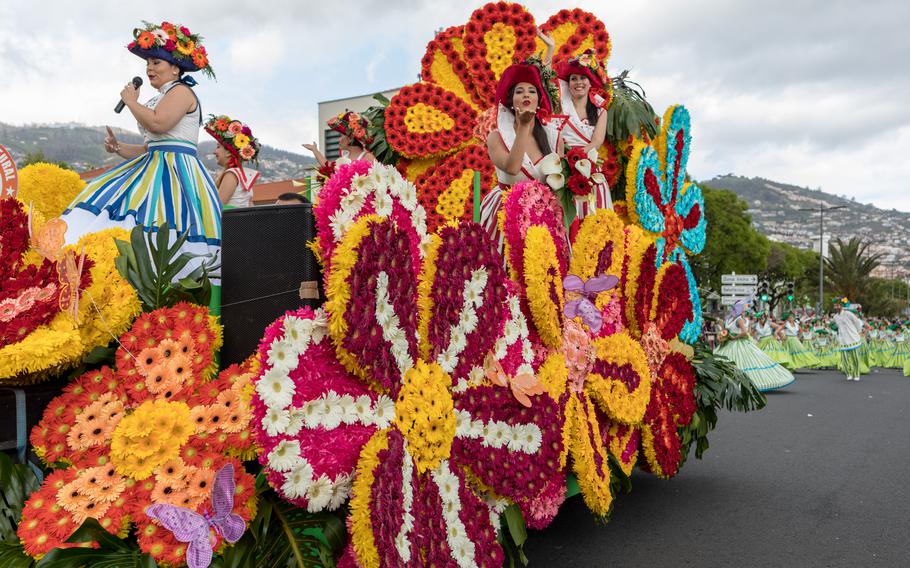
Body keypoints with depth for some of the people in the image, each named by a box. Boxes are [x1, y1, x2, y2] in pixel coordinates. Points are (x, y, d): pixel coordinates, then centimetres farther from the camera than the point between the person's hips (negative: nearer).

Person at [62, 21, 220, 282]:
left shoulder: (181, 91, -3)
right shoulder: (162, 98, 26)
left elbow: (157, 123, -21)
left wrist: (131, 101, -4)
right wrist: (118, 148, 14)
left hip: (176, 170, -10)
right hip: (156, 168, 11)